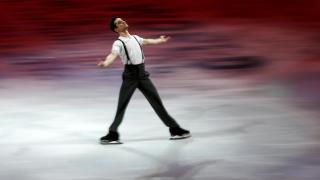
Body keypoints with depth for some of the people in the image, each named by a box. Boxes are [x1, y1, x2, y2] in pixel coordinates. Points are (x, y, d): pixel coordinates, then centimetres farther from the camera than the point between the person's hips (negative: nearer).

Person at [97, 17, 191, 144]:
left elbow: (147, 41, 37)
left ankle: (174, 129, 15)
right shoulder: (118, 43, -5)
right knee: (121, 106, -7)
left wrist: (160, 40, 55)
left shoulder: (135, 38, 17)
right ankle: (112, 134, 1)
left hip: (142, 74, 5)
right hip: (130, 76, -5)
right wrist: (105, 63, -47)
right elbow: (113, 54, -25)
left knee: (157, 102, 8)